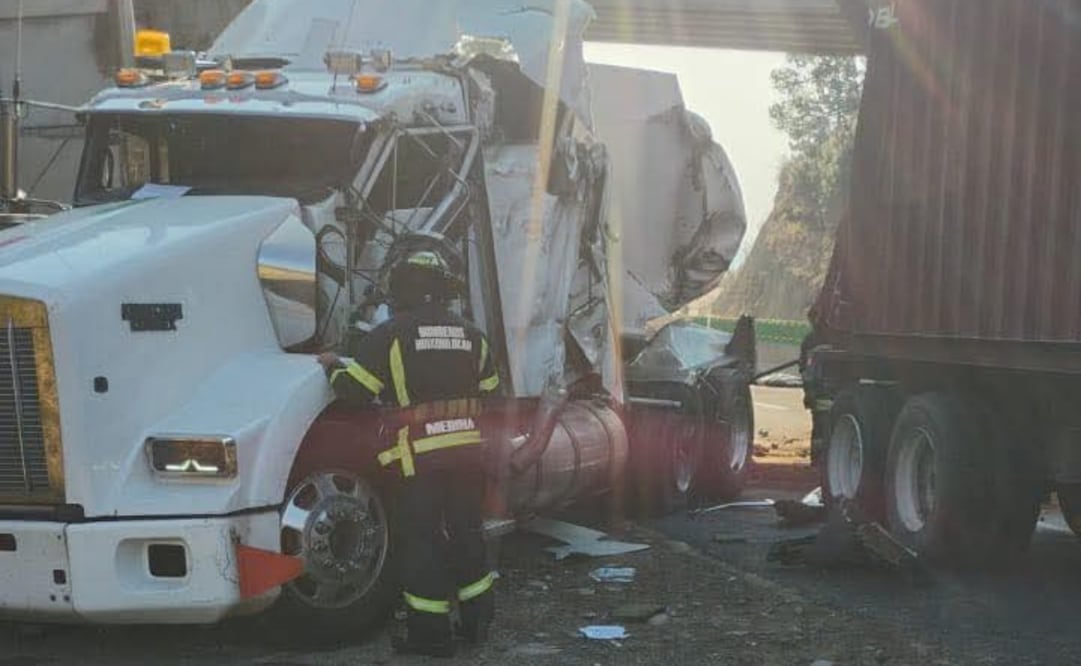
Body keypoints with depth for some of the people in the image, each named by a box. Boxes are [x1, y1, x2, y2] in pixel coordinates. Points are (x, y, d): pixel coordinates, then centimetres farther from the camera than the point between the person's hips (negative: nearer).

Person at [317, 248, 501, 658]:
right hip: (469, 450, 5)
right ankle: (477, 618, 24)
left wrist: (333, 367, 13)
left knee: (422, 540, 2)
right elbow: (488, 390, 17)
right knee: (465, 532, 18)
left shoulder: (389, 336, -6)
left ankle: (430, 633, 5)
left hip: (419, 456, -5)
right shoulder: (470, 335, 10)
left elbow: (354, 392, -7)